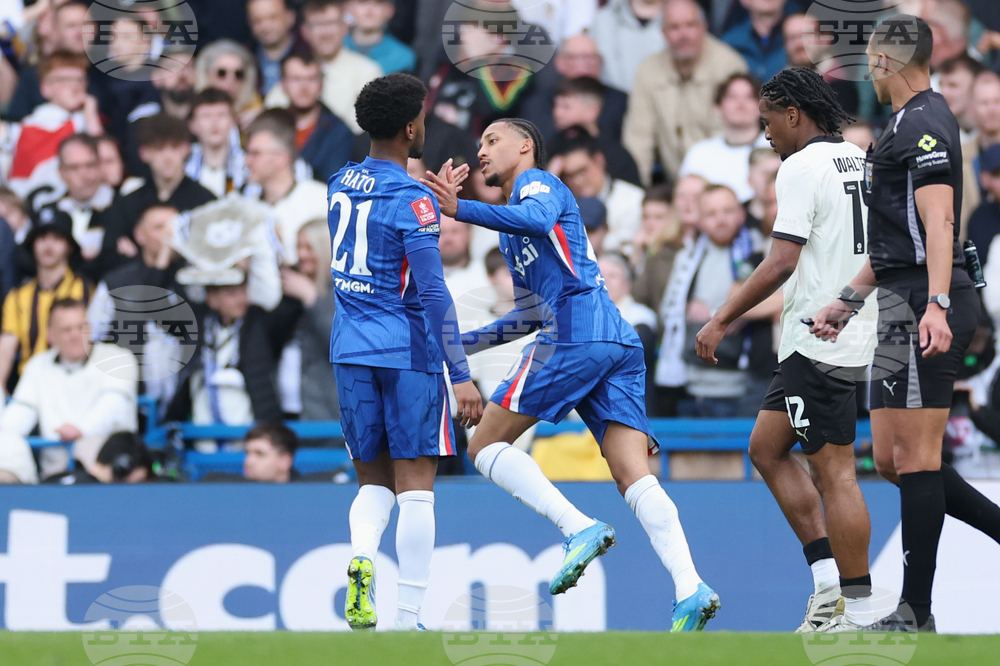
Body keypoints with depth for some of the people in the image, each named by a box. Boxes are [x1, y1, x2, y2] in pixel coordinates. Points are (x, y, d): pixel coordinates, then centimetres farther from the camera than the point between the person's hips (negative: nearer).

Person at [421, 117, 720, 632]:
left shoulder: (538, 182, 7)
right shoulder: (511, 231, 34)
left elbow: (538, 220, -18)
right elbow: (532, 314, 39)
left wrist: (459, 209, -28)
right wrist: (459, 342, 37)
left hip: (577, 333, -9)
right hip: (620, 342, 9)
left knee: (485, 444, -2)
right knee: (635, 478, -7)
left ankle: (579, 529, -19)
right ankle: (690, 591, -25)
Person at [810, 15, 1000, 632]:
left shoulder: (922, 125, -10)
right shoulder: (913, 124, 23)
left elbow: (938, 223, -22)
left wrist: (935, 307, -32)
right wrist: (847, 302, 33)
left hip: (926, 309, -10)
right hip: (904, 306, 10)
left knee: (914, 456, -9)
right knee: (893, 460, 10)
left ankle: (916, 613, -7)